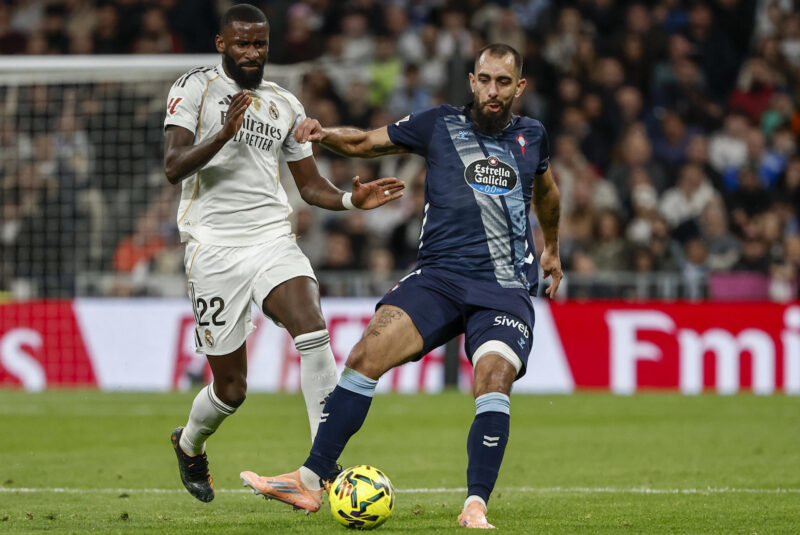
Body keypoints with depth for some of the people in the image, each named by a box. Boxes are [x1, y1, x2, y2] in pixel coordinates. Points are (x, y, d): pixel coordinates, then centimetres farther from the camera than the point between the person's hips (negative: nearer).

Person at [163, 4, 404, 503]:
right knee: (231, 388, 1)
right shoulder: (196, 88, 0)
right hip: (215, 246, -3)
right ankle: (190, 445, 36)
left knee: (313, 331, -26)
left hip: (273, 238, 3)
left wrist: (352, 199, -2)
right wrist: (222, 135, -27)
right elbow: (174, 167, -11)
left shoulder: (285, 105, 14)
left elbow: (311, 185, 19)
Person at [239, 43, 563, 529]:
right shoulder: (440, 125, 9)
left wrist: (553, 249, 46)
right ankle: (312, 480, -17)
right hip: (439, 276, 0)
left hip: (507, 289, 0)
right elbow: (366, 142, 12)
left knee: (494, 376, -27)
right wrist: (325, 135, -9)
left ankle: (476, 507, -28)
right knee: (369, 351, -20)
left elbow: (546, 191, 34)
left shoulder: (531, 137, 14)